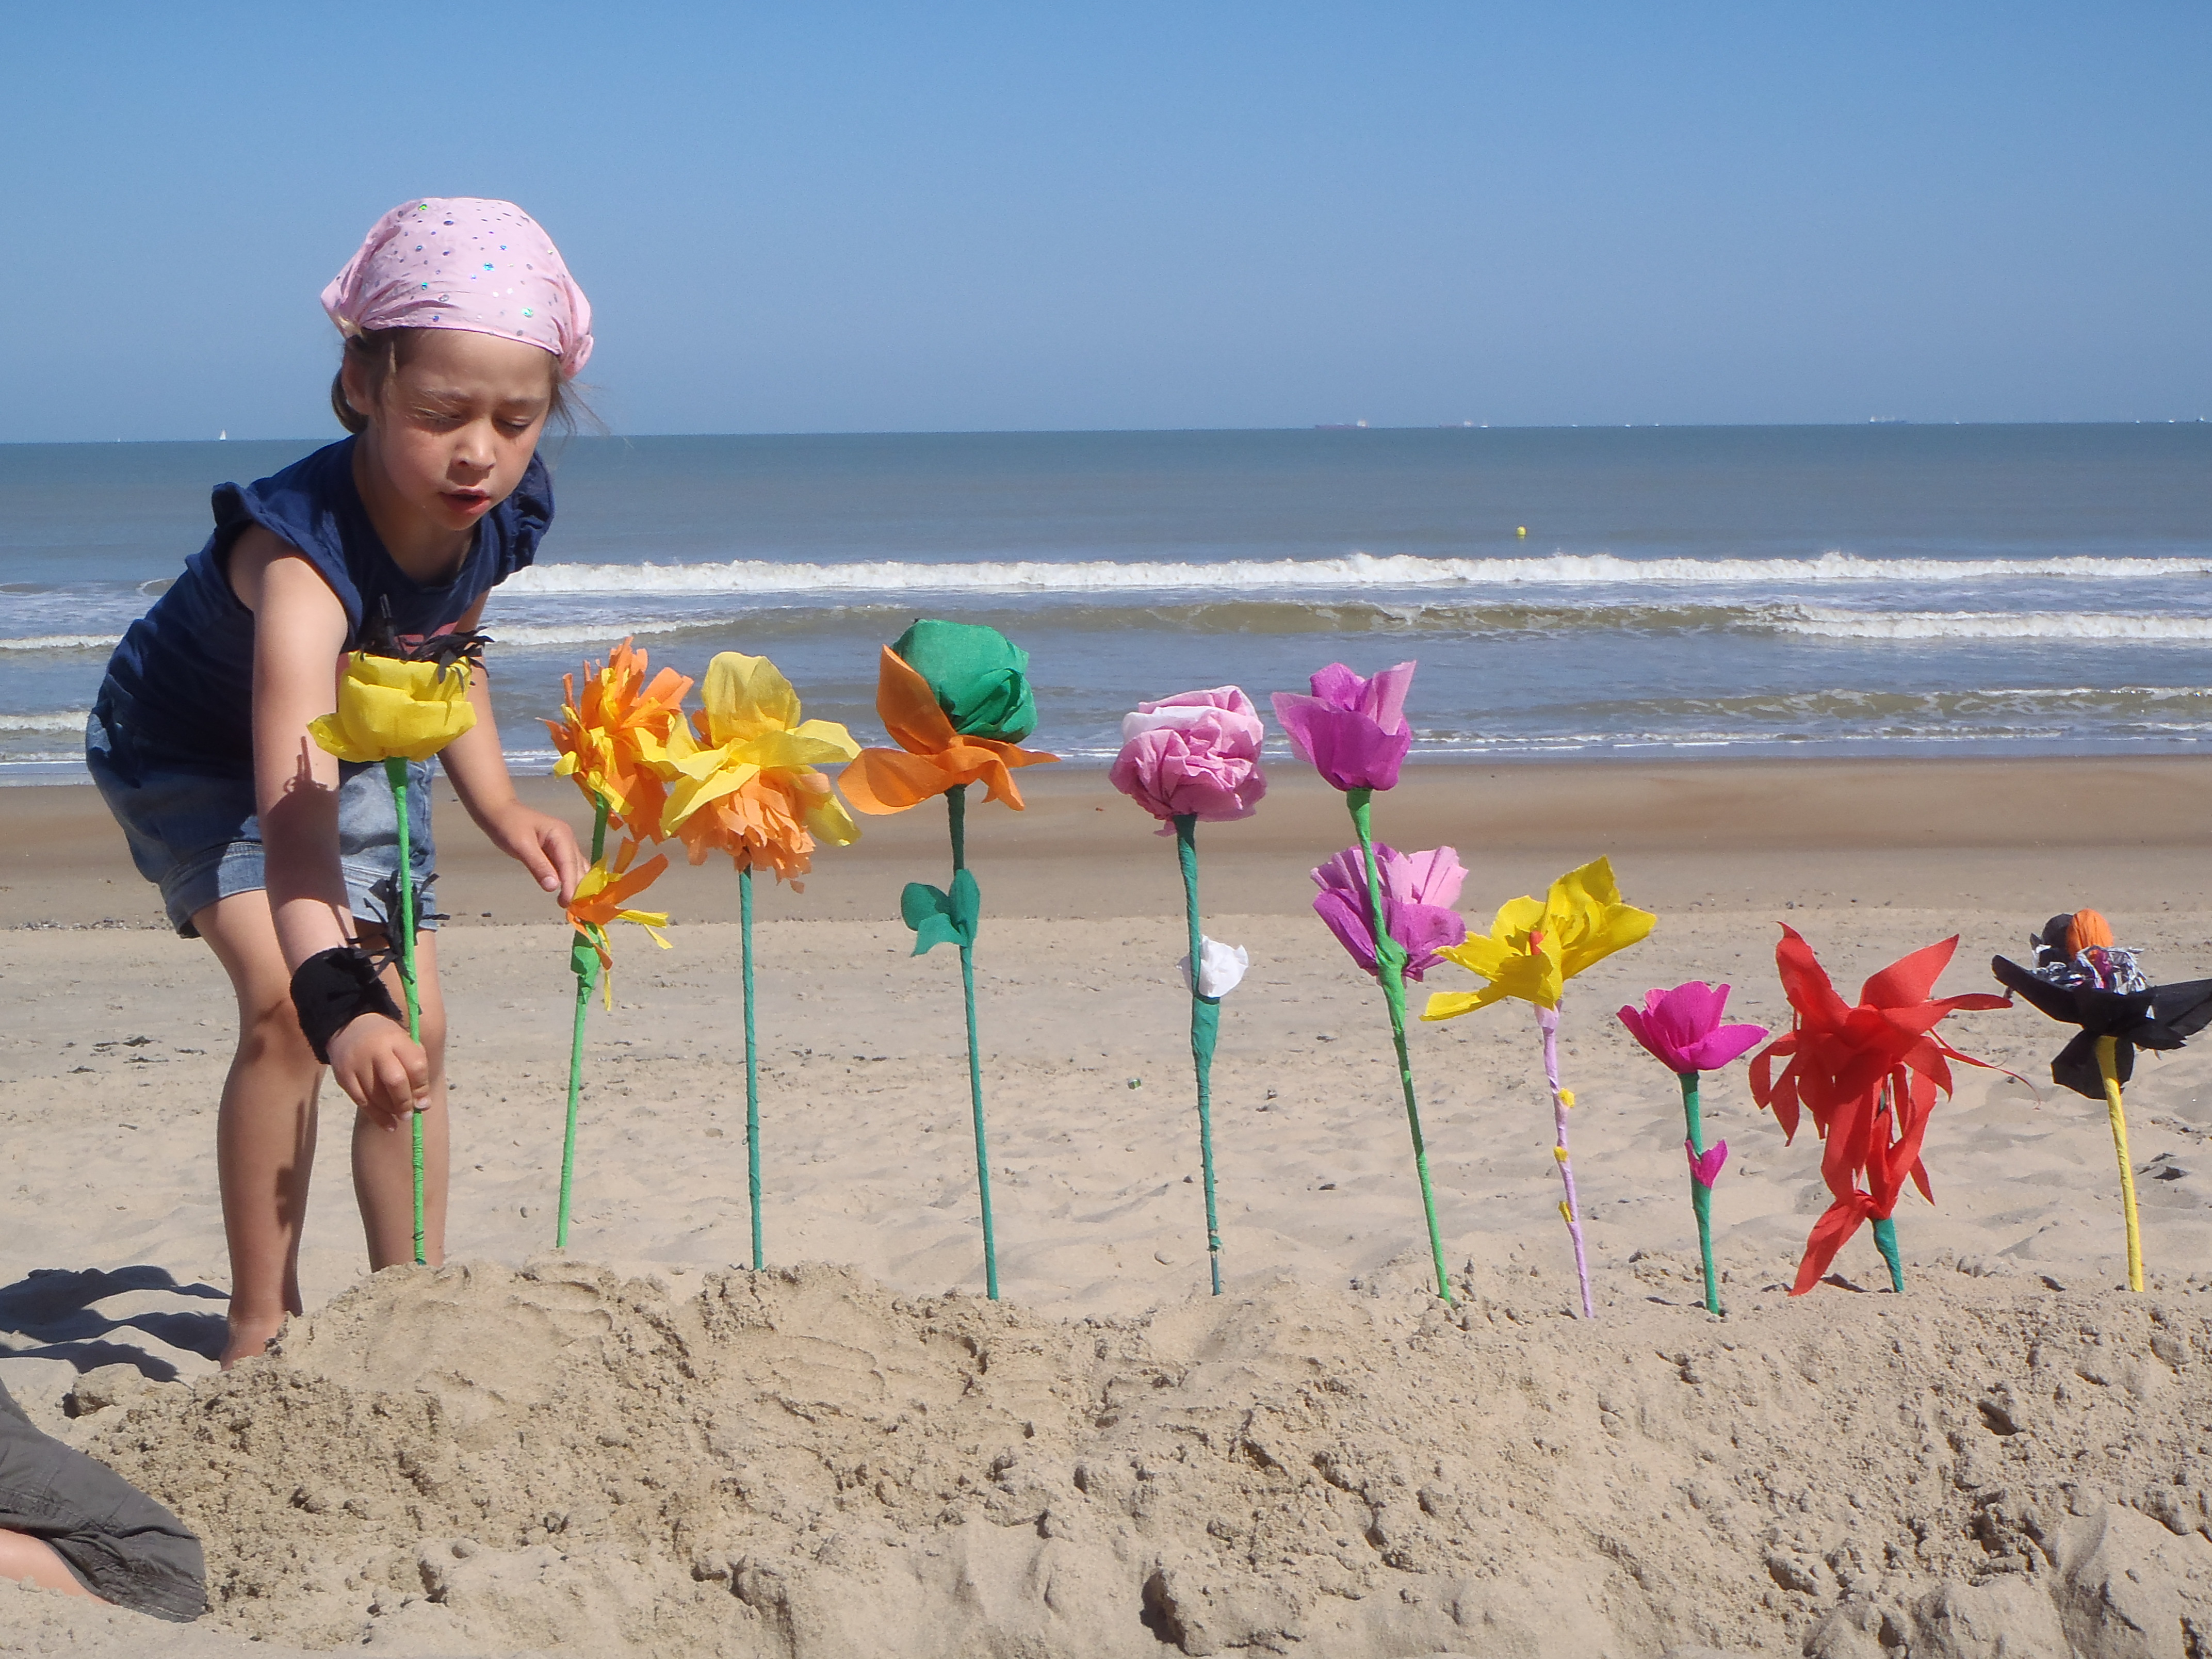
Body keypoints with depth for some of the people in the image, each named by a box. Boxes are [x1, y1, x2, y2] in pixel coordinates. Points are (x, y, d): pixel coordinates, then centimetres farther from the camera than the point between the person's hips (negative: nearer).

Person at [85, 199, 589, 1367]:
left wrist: (498, 806, -7)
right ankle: (262, 1324, -13)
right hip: (191, 754, -6)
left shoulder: (503, 514, -22)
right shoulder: (305, 550, -43)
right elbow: (292, 798, -57)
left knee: (417, 1033, 3)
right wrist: (337, 997, -70)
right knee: (285, 1004, -24)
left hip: (362, 750, 6)